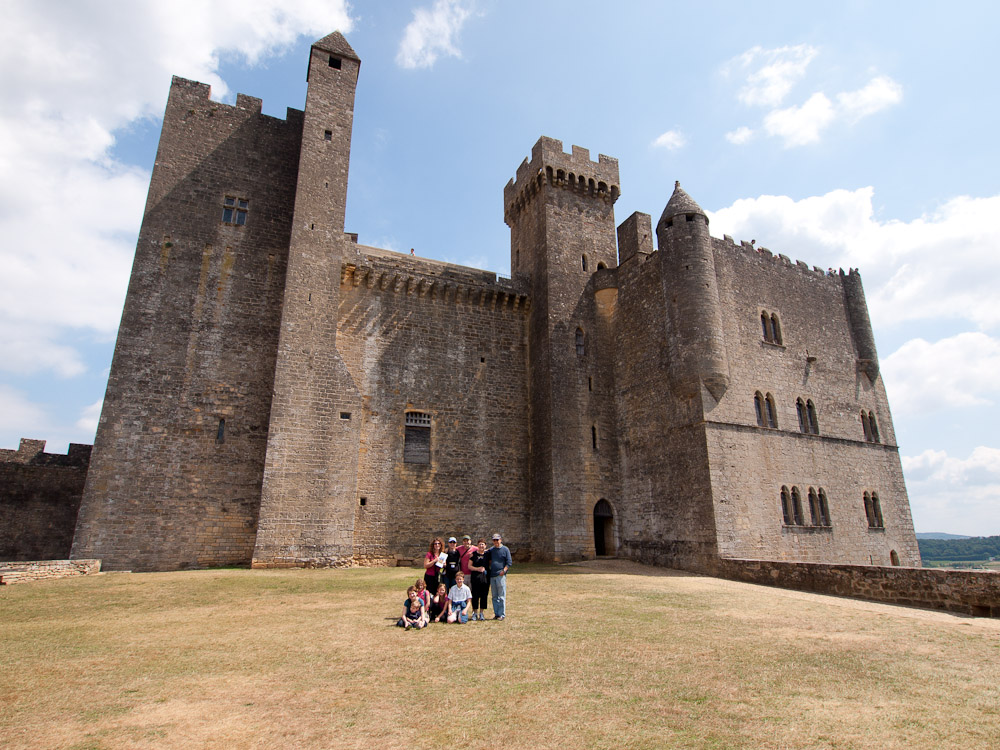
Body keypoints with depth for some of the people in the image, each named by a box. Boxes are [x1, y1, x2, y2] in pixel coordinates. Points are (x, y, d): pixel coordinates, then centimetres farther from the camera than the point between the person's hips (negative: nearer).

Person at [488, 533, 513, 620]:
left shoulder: (505, 549, 1)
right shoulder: (491, 550, 15)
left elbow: (509, 562, -2)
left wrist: (503, 571, -13)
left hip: (501, 576, -5)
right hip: (492, 576, 5)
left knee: (501, 596, -4)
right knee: (494, 597, 9)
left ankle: (502, 614, 2)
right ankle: (496, 614, 16)